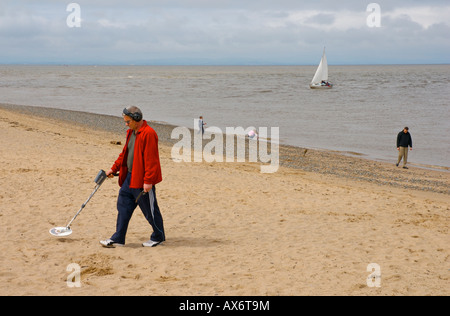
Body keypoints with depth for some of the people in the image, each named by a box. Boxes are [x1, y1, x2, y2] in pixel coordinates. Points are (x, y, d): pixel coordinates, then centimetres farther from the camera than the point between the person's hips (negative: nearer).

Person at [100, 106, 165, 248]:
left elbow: (151, 160, -22)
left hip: (143, 180, -9)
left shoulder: (148, 134, -19)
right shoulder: (131, 132, 12)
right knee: (123, 206, 9)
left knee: (150, 210, 4)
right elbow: (124, 153, 23)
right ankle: (118, 238, 15)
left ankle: (158, 237, 21)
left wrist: (148, 181, -24)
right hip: (129, 177, 9)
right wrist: (114, 169, 20)